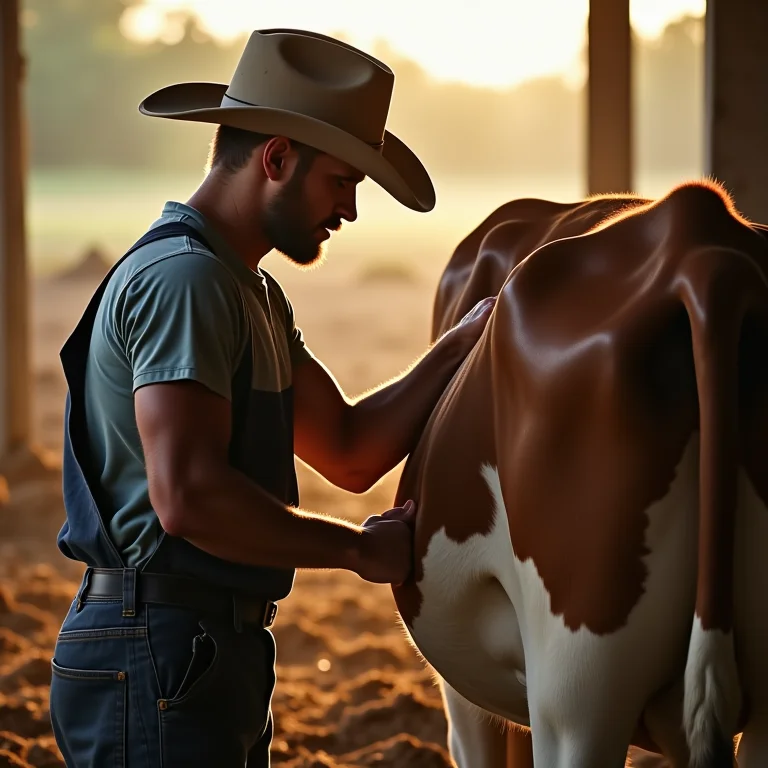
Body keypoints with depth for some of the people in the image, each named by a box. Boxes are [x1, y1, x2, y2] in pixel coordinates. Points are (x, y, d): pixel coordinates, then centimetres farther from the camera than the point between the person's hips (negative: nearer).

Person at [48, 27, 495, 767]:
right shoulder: (182, 278, -17)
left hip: (221, 650, 10)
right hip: (157, 656, -10)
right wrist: (359, 548, -15)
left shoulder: (248, 290, 17)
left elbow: (347, 450, 16)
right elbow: (189, 497, -26)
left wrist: (468, 339, 7)